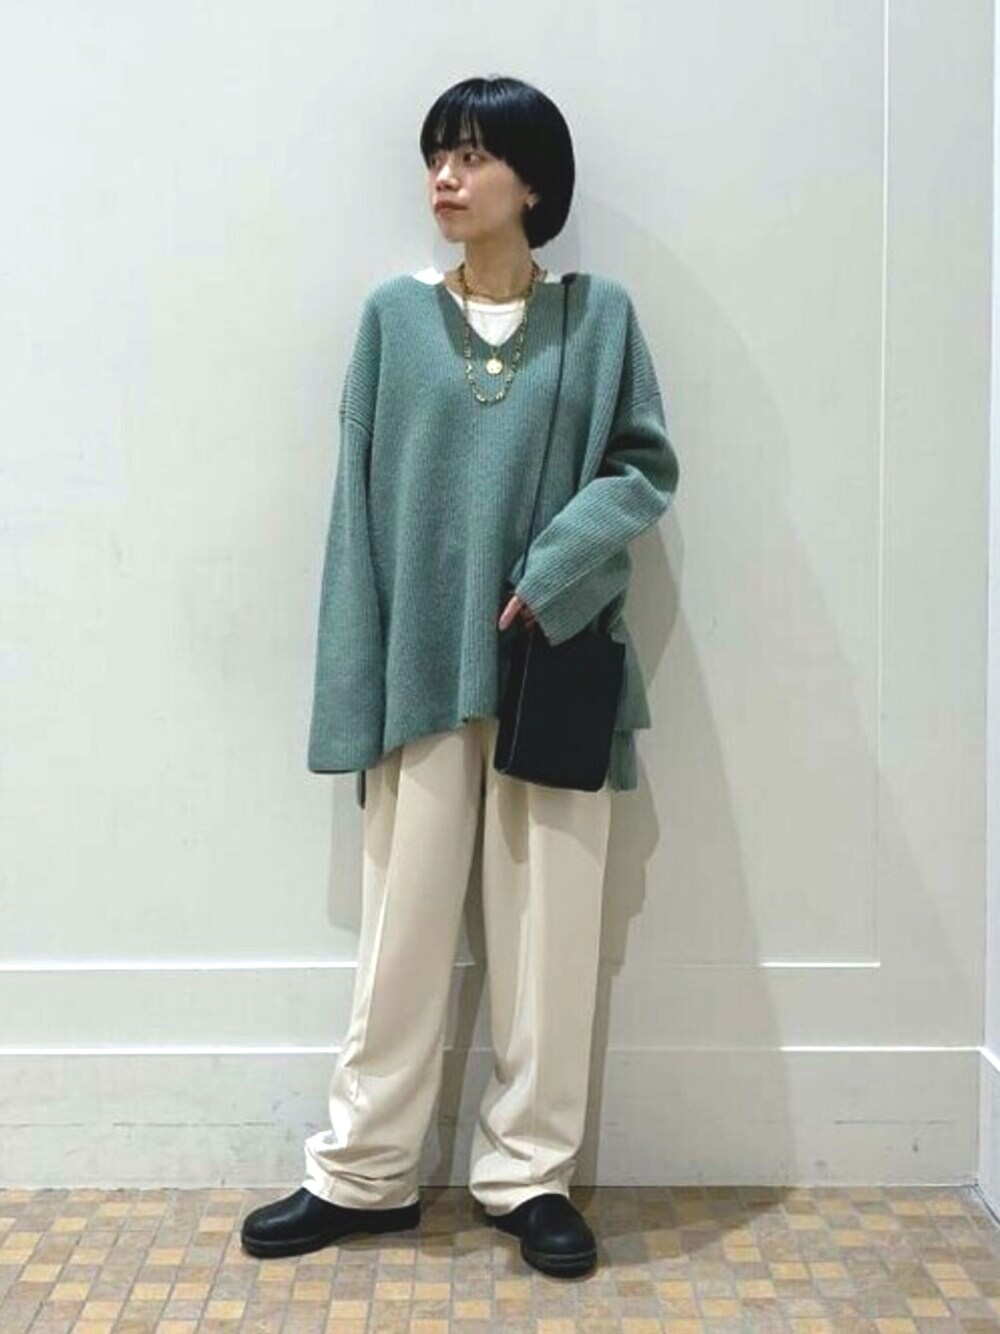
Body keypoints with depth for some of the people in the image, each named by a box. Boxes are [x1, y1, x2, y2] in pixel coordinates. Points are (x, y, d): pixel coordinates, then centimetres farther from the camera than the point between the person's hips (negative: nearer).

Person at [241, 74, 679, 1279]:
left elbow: (648, 467, 3)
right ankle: (362, 1173, 19)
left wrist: (553, 571, -15)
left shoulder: (599, 315, 4)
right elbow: (360, 496, 3)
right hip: (425, 664, 0)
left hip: (554, 660, 0)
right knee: (404, 919, 5)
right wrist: (355, 676, -4)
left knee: (549, 922, 5)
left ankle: (530, 1173, 20)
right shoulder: (394, 313, 5)